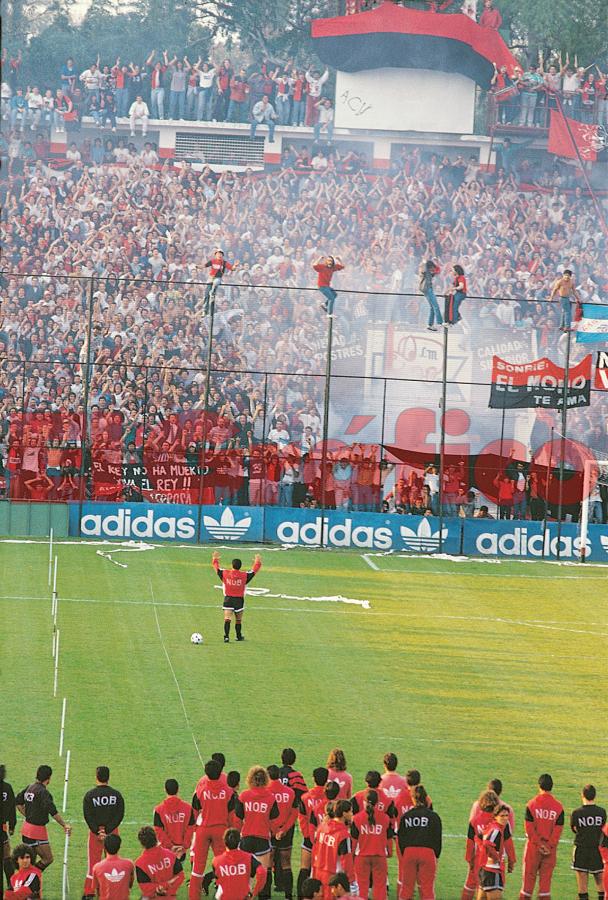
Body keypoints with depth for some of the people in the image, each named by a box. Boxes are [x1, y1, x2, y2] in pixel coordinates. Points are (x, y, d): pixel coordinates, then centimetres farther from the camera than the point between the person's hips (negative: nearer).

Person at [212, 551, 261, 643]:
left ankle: (226, 636, -21)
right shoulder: (244, 576, -5)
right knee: (238, 620, 16)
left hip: (228, 599, 0)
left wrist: (215, 559, 29)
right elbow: (254, 570, 8)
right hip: (239, 600, 0)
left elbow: (216, 567, 10)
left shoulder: (225, 573, -5)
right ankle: (239, 636, 29)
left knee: (227, 619, -7)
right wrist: (258, 562, 26)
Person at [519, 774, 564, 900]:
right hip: (550, 848, 1)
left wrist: (539, 844, -8)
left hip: (533, 846, -1)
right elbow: (558, 829, -7)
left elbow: (529, 827, -9)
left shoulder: (532, 804, -7)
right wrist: (550, 846, -7)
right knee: (546, 878, 6)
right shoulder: (558, 807, -4)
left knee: (529, 876, 9)